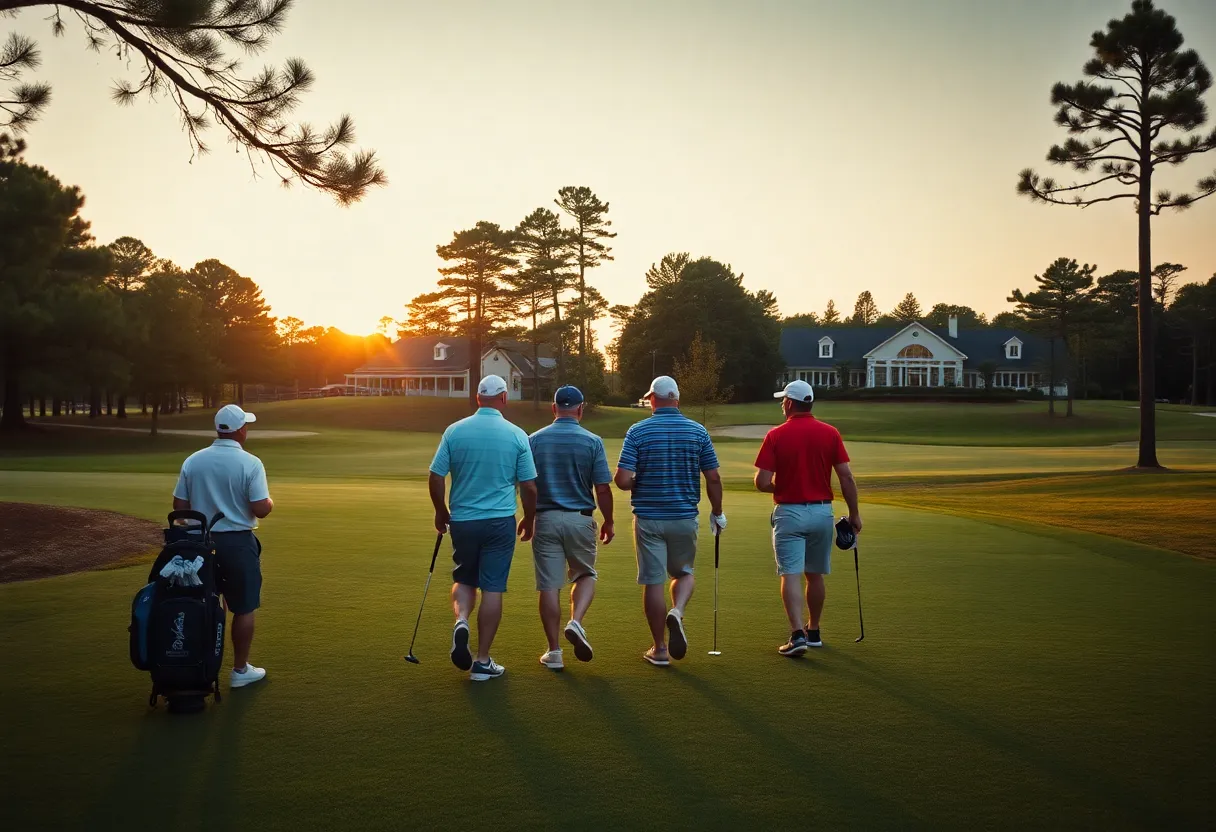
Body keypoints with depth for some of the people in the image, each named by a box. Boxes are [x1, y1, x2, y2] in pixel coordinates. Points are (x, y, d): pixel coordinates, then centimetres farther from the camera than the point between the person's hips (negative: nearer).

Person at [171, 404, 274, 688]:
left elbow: (179, 506, 1)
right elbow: (261, 509, -16)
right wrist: (270, 502, 6)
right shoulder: (250, 464, -13)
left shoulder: (192, 461, -1)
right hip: (237, 543, -4)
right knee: (244, 608, 7)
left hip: (201, 543, 4)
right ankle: (240, 670, 14)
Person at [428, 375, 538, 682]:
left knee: (464, 579, 20)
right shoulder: (517, 435, -5)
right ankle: (483, 661, 7)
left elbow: (436, 478, -2)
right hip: (500, 521, -1)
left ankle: (461, 620, -9)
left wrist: (440, 512, 15)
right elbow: (529, 487, -2)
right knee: (492, 588, 4)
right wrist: (529, 519, 14)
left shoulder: (454, 431, -3)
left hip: (462, 520, 2)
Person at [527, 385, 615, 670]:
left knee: (549, 585, 5)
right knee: (585, 575, 19)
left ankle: (554, 652, 7)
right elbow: (603, 489, -5)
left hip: (545, 518, 1)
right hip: (580, 518, -1)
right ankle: (576, 622, -7)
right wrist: (609, 522, 8)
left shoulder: (534, 440, 0)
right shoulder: (592, 441, -5)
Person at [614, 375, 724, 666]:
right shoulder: (698, 431, -1)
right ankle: (678, 612, -9)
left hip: (648, 517, -1)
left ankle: (660, 649, 11)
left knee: (653, 581, 6)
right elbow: (713, 479, 0)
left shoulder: (638, 431, -7)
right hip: (685, 516, 2)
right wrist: (717, 513, 14)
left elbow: (622, 480, -13)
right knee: (684, 572, 21)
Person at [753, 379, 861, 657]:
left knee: (791, 575, -4)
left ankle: (798, 634, -17)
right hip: (822, 511, 3)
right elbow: (846, 477, -4)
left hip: (789, 512, -3)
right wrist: (854, 513, 5)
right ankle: (813, 632, 27)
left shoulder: (776, 436, -7)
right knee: (815, 575, 16)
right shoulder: (830, 433, -1)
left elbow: (762, 482, -11)